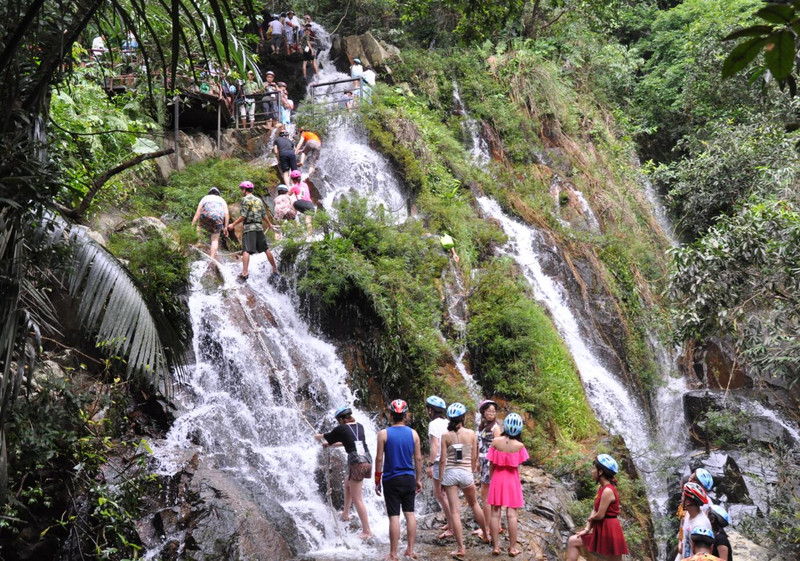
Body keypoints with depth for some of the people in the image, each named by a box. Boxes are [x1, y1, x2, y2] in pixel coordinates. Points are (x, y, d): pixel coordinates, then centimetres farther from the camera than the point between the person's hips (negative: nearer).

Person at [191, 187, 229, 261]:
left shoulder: (205, 198, 24)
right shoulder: (221, 200, 25)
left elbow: (197, 213, 14)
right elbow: (226, 214, 10)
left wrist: (192, 226, 13)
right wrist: (226, 227, 7)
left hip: (206, 218, 0)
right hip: (218, 219, 0)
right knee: (215, 240, 7)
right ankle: (212, 259, -5)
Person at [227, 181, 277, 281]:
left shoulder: (245, 199, -4)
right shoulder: (259, 200, 16)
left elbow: (243, 216, -11)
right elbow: (264, 214, 19)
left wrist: (233, 224, -6)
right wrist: (269, 224, 35)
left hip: (249, 227, -6)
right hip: (259, 227, 6)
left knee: (246, 250, -13)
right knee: (266, 249, 15)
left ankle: (244, 273, -24)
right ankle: (275, 269, 21)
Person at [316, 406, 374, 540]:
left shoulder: (341, 429, -1)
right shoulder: (360, 426, 15)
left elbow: (328, 436, 19)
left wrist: (319, 436, 42)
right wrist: (331, 444, 43)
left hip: (357, 463, -7)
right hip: (368, 461, 7)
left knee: (357, 499, -1)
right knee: (347, 482, 31)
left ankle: (367, 531, -3)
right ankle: (346, 513, 41)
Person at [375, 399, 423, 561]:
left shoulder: (383, 434, -8)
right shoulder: (413, 433, 0)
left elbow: (379, 459, -8)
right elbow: (418, 458, 3)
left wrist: (377, 481, 0)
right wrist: (418, 479, 13)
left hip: (391, 480, -3)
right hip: (409, 479, 3)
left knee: (394, 516, 0)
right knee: (410, 514, 12)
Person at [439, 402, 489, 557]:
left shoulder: (446, 436, -4)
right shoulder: (471, 433, -2)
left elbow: (443, 460, -4)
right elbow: (474, 458, 2)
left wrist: (441, 478, 4)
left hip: (450, 473, -1)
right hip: (466, 473, 1)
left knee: (455, 511, 1)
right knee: (474, 504, 25)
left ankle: (460, 548, 0)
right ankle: (486, 535, 40)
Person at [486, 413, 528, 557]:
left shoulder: (496, 441, -11)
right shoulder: (519, 445, -13)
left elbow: (491, 465, -5)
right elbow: (518, 464, -6)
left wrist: (491, 479, 7)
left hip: (497, 478, 1)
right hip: (512, 480, -1)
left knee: (495, 514, 7)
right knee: (512, 515, 5)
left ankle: (496, 546, 10)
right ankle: (512, 547, 10)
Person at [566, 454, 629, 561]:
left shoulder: (607, 491, -21)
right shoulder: (600, 487, 8)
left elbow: (600, 515, -21)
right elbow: (594, 510, 9)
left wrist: (591, 518, 1)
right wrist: (587, 529, 3)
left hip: (609, 531, -10)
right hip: (601, 530, 10)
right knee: (572, 541, 11)